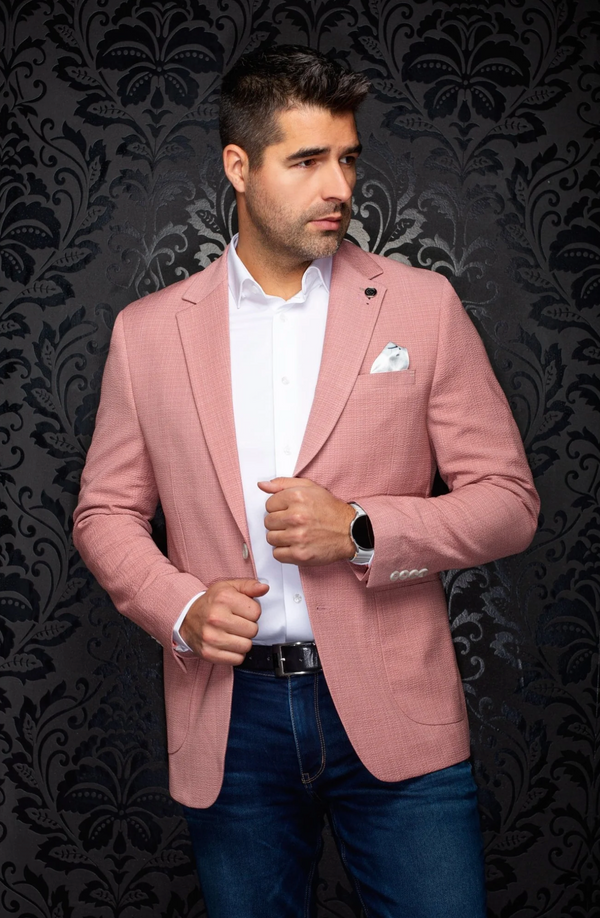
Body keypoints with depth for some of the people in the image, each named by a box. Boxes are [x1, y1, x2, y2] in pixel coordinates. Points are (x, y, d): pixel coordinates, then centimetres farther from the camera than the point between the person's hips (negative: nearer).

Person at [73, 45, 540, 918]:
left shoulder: (422, 306, 0)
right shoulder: (148, 330, 4)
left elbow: (508, 502, 0)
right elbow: (106, 511, 10)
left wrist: (361, 530, -15)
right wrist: (180, 608, -9)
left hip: (392, 712, -1)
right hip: (230, 718, 2)